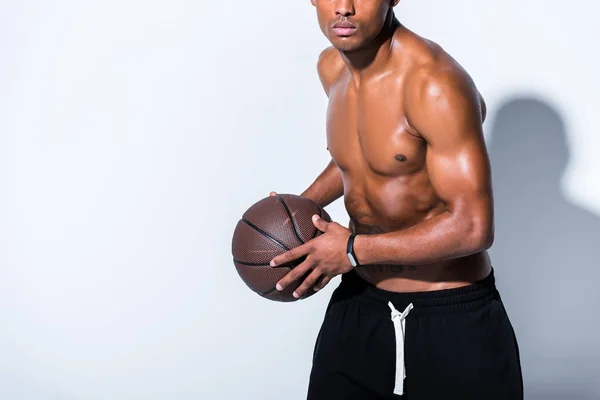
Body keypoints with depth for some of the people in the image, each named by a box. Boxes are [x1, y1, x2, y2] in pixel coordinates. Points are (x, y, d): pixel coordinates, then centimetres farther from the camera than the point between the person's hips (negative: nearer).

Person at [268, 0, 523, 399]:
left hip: (451, 320, -6)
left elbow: (472, 228, -25)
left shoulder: (435, 83, -23)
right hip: (357, 306, 6)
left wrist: (353, 250, -20)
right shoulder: (331, 67, 2)